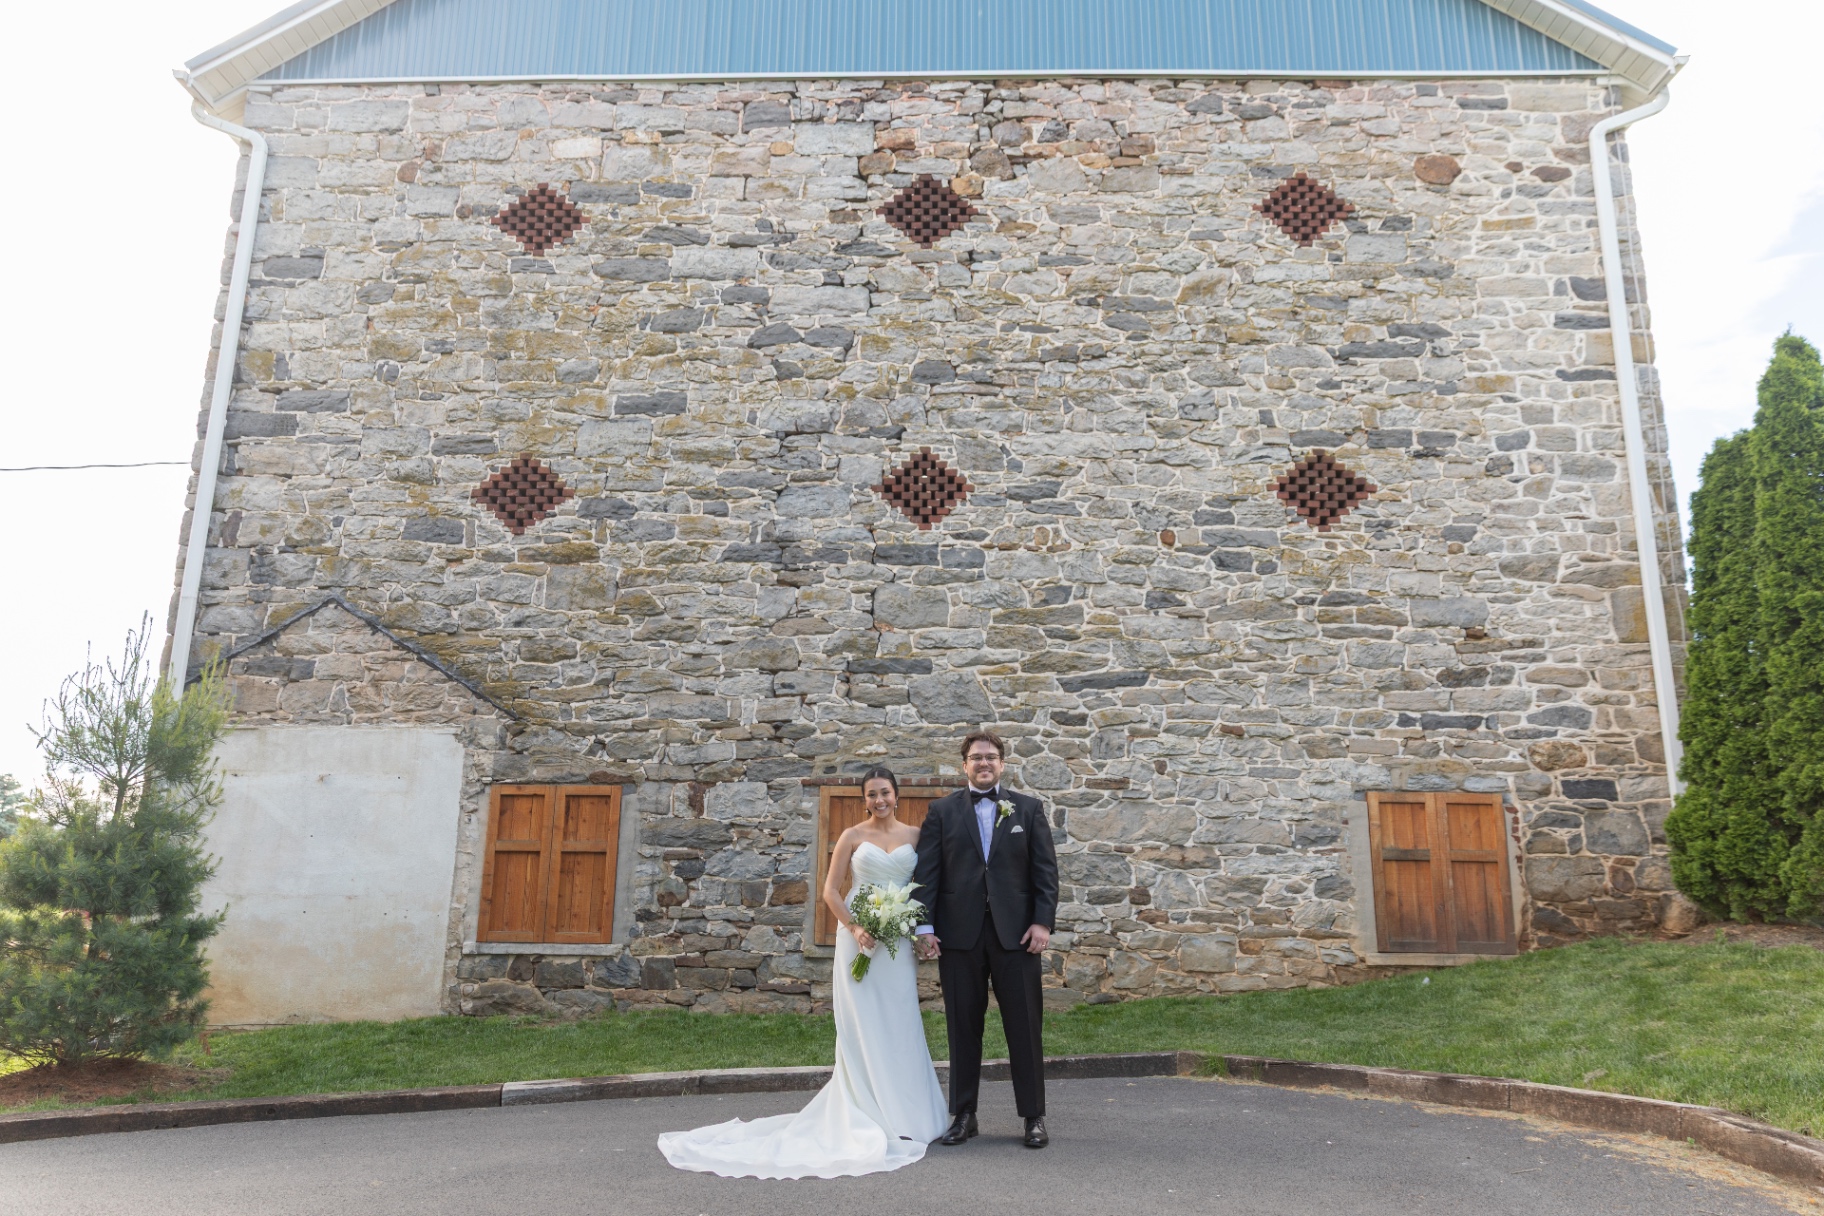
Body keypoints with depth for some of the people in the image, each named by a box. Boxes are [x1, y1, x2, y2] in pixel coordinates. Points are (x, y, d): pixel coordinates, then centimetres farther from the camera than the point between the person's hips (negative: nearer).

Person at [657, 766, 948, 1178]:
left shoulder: (916, 835, 7)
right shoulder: (852, 836, 2)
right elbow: (831, 891, 1)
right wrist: (854, 929, -12)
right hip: (859, 938, -2)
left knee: (899, 1024, 4)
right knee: (861, 1026, 2)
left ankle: (902, 1112, 16)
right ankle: (869, 1114, 11)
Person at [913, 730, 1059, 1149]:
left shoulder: (1028, 808, 7)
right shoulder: (942, 811, 6)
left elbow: (1045, 870, 4)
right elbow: (926, 873, 1)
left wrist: (1043, 921, -6)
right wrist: (924, 927, -6)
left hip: (1015, 932, 0)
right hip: (959, 933, 0)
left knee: (1026, 1026, 3)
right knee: (963, 1027, 8)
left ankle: (1034, 1117, 15)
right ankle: (963, 1115, 19)